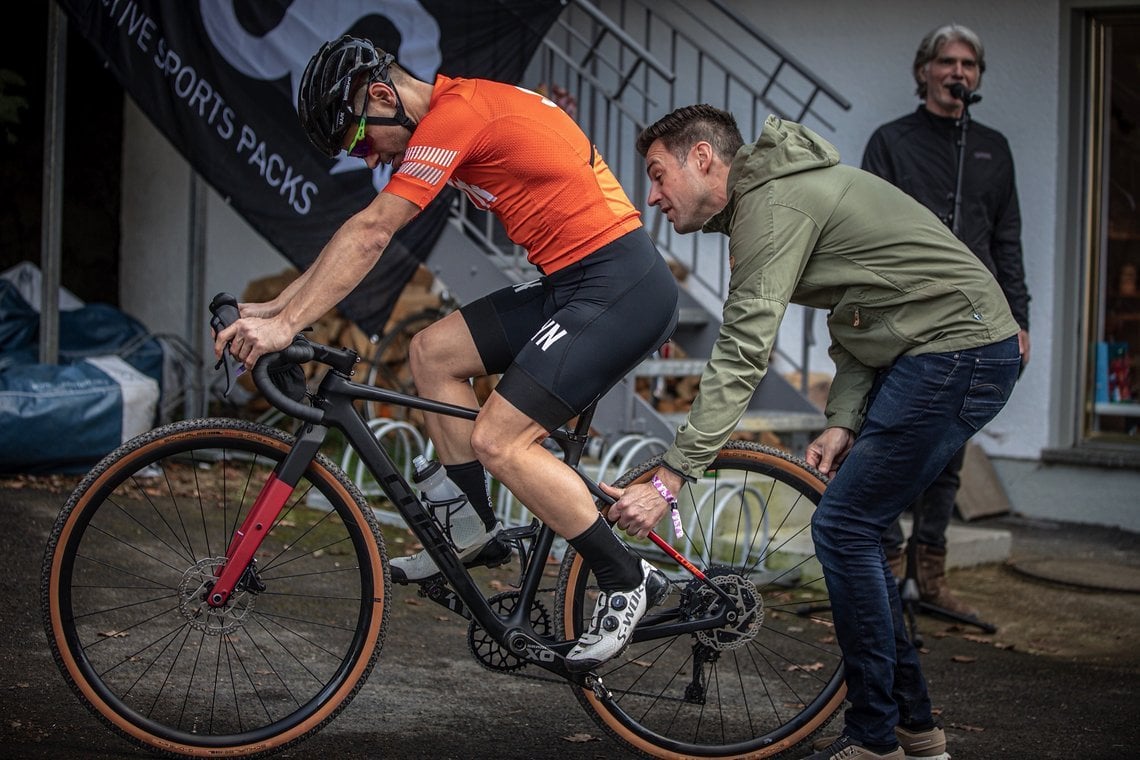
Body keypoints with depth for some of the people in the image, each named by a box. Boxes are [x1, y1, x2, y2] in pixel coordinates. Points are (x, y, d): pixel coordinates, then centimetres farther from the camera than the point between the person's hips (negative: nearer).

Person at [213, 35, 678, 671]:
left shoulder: (454, 115, -14)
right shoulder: (463, 108, 15)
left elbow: (370, 235, -19)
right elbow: (370, 233, 16)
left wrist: (286, 325, -19)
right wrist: (276, 307, 12)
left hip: (622, 290, -10)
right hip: (574, 285, 10)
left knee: (496, 440, -14)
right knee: (434, 351, 9)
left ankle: (627, 582, -1)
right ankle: (477, 529, 18)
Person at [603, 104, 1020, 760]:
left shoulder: (774, 204, -16)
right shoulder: (775, 193, 16)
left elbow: (742, 356, -24)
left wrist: (671, 478, -27)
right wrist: (843, 421, 3)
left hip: (957, 354, -10)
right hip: (939, 354, 10)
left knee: (844, 531, -8)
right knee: (855, 531, 12)